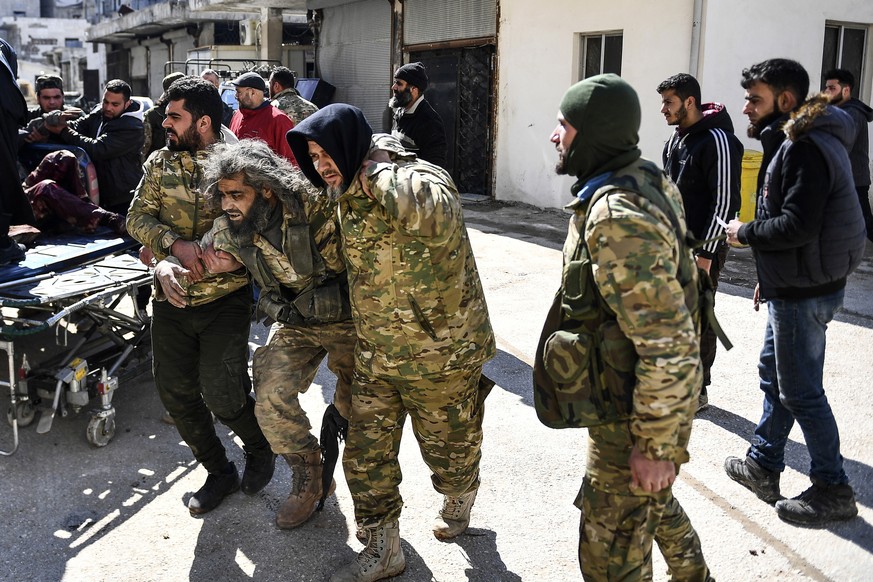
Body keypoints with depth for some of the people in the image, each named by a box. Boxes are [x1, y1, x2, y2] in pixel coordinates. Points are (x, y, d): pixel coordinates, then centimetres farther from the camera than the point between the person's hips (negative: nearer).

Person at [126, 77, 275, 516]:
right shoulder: (160, 162, 5)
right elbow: (138, 219, 0)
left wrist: (185, 265, -18)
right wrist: (175, 244, -20)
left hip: (224, 298, -5)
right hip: (170, 301, 5)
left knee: (221, 396, -10)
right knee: (175, 395, 7)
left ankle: (259, 448, 23)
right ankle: (218, 472, 28)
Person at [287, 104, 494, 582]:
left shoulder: (420, 180, -22)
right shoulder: (346, 193, 3)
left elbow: (432, 216, -48)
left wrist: (378, 172, -33)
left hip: (441, 354, -6)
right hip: (375, 354, 7)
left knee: (448, 447, 16)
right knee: (366, 457, 10)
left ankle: (459, 499, 49)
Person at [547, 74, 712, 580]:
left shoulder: (617, 218, -30)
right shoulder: (644, 177, 2)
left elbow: (669, 347, -31)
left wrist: (655, 446, -23)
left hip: (639, 404, -10)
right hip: (645, 391, 10)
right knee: (651, 498, 32)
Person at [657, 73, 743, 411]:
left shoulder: (717, 140, -16)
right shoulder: (676, 139, 11)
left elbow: (724, 202, -19)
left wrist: (705, 253, -20)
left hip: (704, 247, -8)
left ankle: (698, 391, 14)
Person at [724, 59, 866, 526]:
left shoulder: (805, 149, -20)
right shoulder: (792, 142, 13)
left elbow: (797, 226, -29)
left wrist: (745, 232, -13)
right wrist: (768, 277, 19)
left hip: (804, 292, -11)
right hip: (791, 286, 11)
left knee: (801, 391, 0)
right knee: (774, 373, 19)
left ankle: (833, 491, 14)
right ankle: (762, 466, 33)